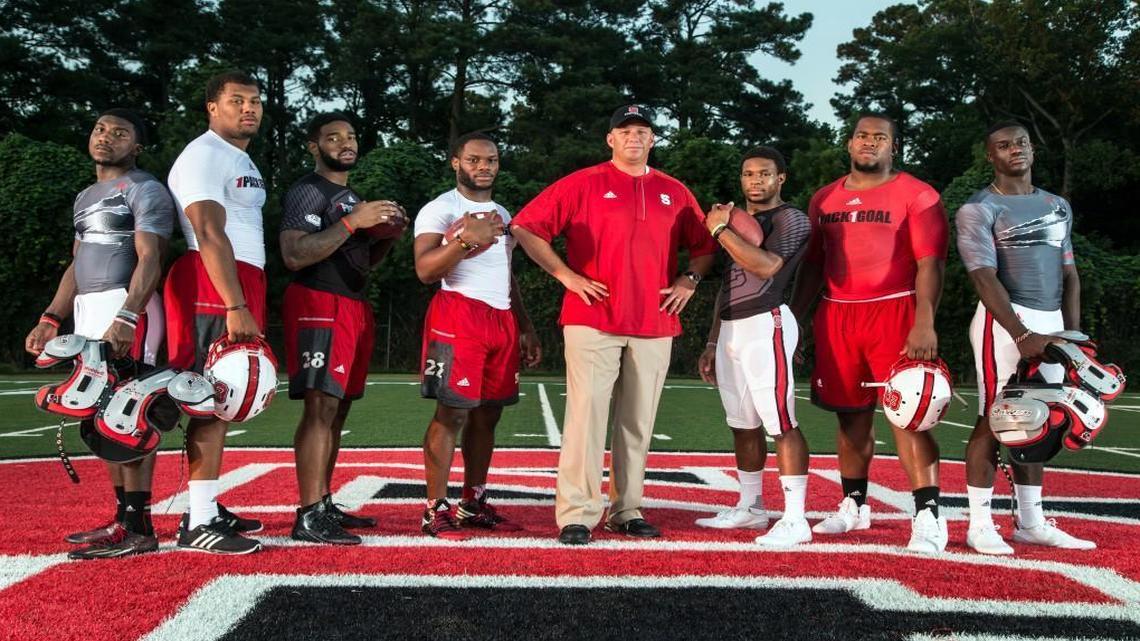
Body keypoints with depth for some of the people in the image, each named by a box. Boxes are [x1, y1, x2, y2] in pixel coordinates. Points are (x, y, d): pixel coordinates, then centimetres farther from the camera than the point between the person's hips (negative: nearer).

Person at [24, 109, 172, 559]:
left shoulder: (144, 190, -3)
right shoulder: (85, 197, 24)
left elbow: (149, 259, -14)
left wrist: (125, 317, -26)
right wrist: (51, 319, 17)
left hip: (128, 307, -9)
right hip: (87, 312, 9)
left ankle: (137, 527, -11)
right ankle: (123, 518, 15)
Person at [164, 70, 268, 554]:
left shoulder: (242, 161, 24)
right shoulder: (204, 156, -8)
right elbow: (209, 234, -19)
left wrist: (249, 303, 20)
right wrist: (236, 308, -26)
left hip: (237, 288, 10)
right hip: (213, 292, -10)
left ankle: (207, 507, 18)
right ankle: (199, 523, -10)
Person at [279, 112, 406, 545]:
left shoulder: (351, 197, 23)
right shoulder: (307, 191, -6)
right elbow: (294, 255, -18)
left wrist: (389, 237, 9)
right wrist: (352, 222, -20)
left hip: (354, 308, 10)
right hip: (319, 306, -10)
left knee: (337, 410, 9)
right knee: (321, 407, -16)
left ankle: (324, 504, 15)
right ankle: (309, 517, -18)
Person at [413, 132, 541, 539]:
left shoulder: (502, 215, 22)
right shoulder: (440, 209, -1)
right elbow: (425, 270, -13)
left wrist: (526, 328, 22)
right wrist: (464, 239, -26)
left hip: (503, 320, 7)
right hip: (459, 314, -7)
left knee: (487, 415, 8)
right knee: (452, 413, -10)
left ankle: (473, 505, 16)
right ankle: (435, 510, -5)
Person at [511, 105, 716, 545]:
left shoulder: (675, 193, 14)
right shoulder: (583, 183, 2)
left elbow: (704, 245, 23)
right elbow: (525, 227, -2)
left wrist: (689, 280, 5)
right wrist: (565, 274, -7)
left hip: (655, 327, 4)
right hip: (592, 322, -4)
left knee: (638, 423, 8)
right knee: (586, 414, -9)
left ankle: (627, 511, 18)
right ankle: (576, 515, -4)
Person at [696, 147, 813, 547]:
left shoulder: (790, 219, -3)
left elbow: (766, 266, -21)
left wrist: (721, 229, -14)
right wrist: (712, 342, 20)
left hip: (765, 326, -8)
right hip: (730, 329, 8)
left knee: (781, 425, -10)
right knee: (744, 425, 14)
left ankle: (795, 520, -8)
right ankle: (750, 507, 25)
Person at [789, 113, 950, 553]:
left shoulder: (916, 196, -1)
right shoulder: (824, 199, 14)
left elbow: (930, 264, -9)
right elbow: (812, 265, 19)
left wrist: (924, 324, -20)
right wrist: (793, 318, 14)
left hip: (894, 314, -5)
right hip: (836, 317, 5)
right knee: (851, 415, 11)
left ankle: (928, 516, -8)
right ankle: (854, 506, 24)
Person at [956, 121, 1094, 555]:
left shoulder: (1058, 206, 17)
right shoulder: (979, 209, -4)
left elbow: (1069, 273, 18)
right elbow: (985, 278, -14)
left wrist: (1074, 333, 7)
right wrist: (1021, 335, -22)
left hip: (1050, 322, 7)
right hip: (1005, 322, -6)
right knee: (994, 421, -6)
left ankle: (1031, 523, 18)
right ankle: (980, 524, 1)